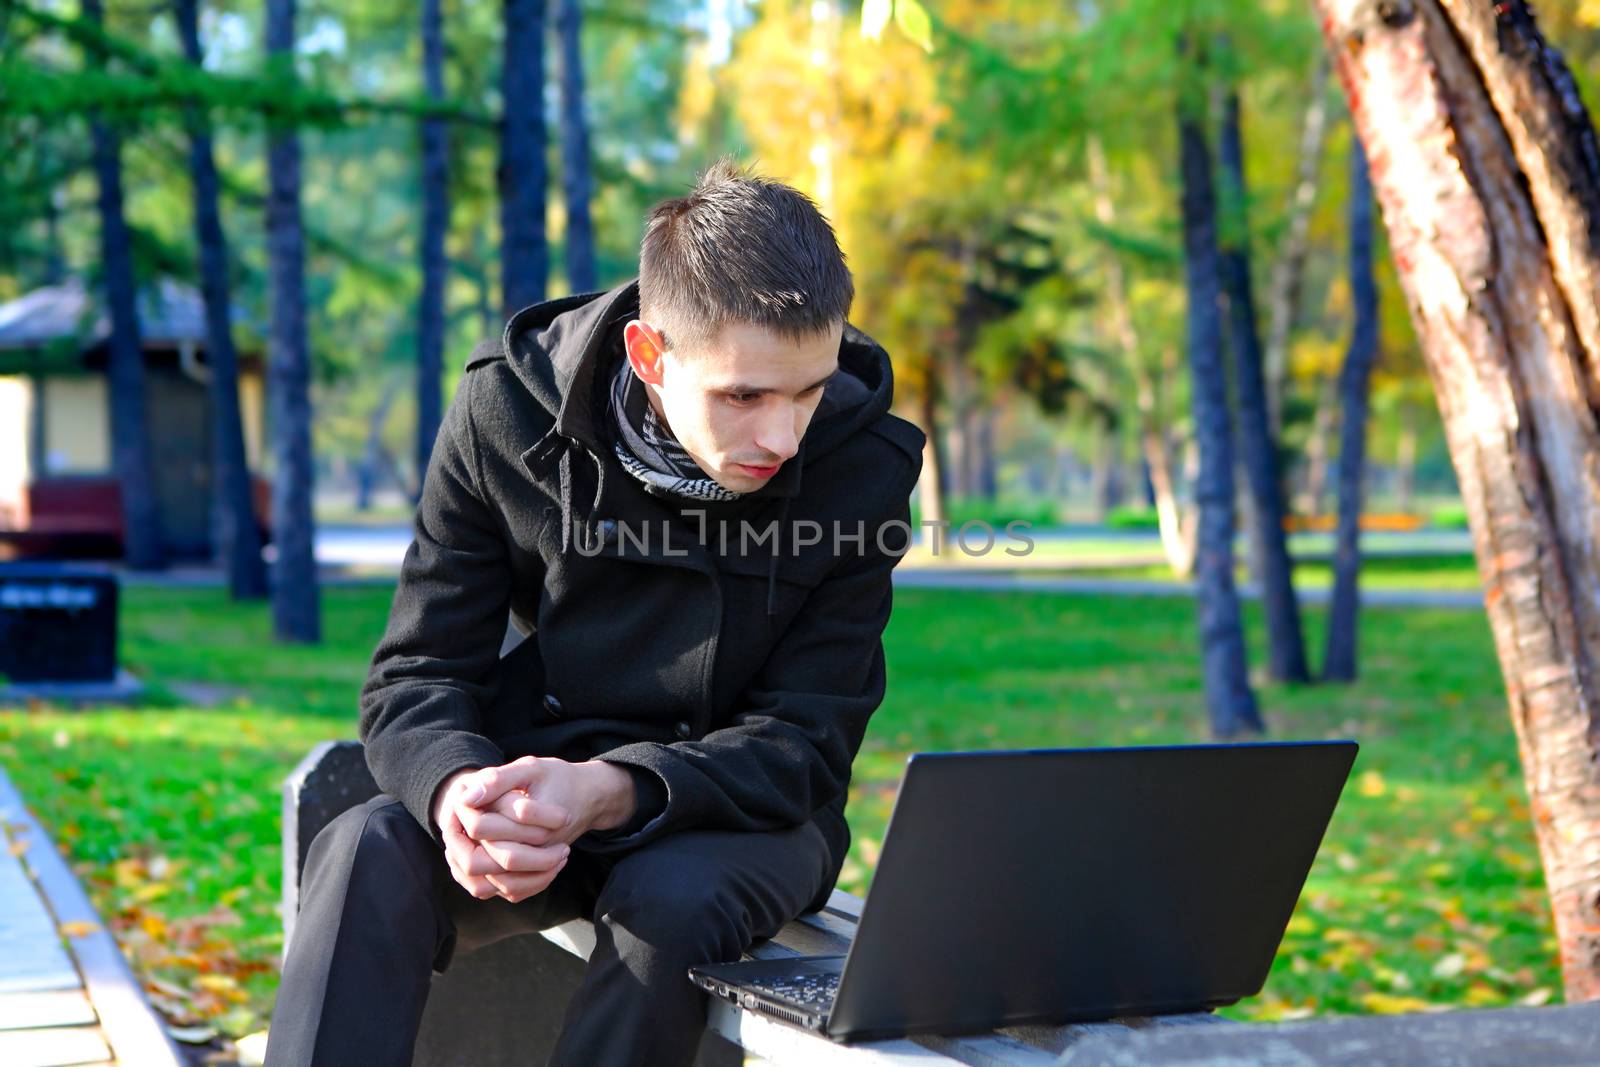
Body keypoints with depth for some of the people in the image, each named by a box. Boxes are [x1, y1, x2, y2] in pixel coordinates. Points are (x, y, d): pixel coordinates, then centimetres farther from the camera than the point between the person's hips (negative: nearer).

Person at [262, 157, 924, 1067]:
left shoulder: (862, 467, -12)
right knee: (368, 855, -30)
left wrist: (608, 794, -32)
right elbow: (417, 676, -6)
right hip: (534, 787, 1)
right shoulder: (509, 412, -9)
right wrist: (458, 789, -32)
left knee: (672, 897, -36)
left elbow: (804, 744, -12)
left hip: (742, 814, -1)